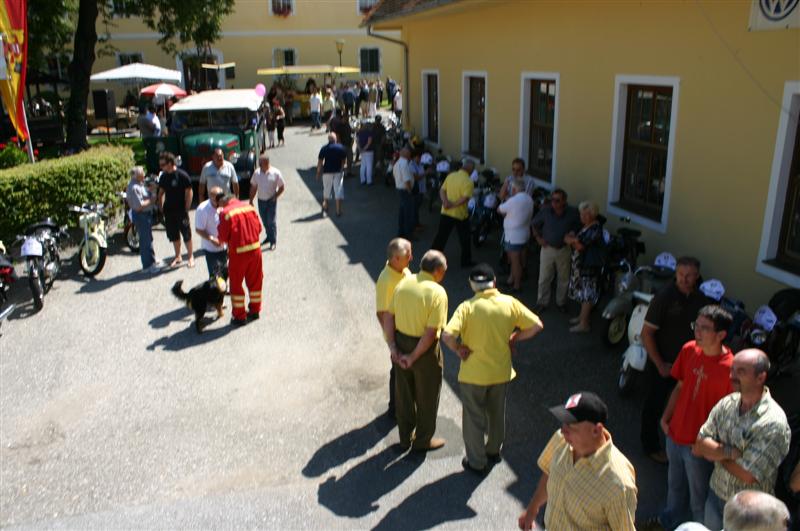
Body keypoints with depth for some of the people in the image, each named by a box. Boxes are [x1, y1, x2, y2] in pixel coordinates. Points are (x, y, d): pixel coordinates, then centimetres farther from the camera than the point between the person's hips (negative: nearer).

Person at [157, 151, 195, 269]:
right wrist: (161, 208, 7)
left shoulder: (182, 175, -11)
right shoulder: (163, 176, 6)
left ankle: (191, 257, 15)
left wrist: (186, 209, -11)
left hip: (181, 211, -5)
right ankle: (178, 257, 26)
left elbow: (189, 192, -9)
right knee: (173, 235, 12)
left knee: (186, 235, 1)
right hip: (169, 211, 6)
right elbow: (161, 192, 15)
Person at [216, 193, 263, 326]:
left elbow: (223, 237, -10)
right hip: (255, 249, 5)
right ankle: (255, 310, 29)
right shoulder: (249, 207, 1)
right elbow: (259, 228, 7)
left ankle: (239, 316, 15)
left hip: (238, 252, -5)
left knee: (236, 284, 9)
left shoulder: (225, 213, -15)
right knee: (255, 281, 18)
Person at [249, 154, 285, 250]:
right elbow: (253, 187, 7)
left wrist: (275, 197, -13)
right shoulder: (256, 173, -2)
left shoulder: (276, 173, -11)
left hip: (271, 200, -4)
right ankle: (269, 236, 34)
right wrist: (251, 200, 6)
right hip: (261, 200, 4)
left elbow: (282, 187, -4)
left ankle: (273, 241, 7)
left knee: (271, 221, -4)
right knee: (265, 221, 15)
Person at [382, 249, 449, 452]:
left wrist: (392, 347, -4)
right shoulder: (437, 292, -20)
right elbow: (431, 332, -24)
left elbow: (388, 317, -3)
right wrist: (413, 357, -17)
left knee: (403, 394, 21)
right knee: (426, 397, 16)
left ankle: (405, 437, 37)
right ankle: (423, 440, 32)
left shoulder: (403, 283, -3)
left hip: (401, 344, 6)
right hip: (424, 349, -5)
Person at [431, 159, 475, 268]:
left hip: (446, 213, 5)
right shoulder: (469, 182, -17)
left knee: (441, 236, 13)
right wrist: (453, 205, -21)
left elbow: (442, 190, -1)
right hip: (460, 214, -5)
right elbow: (465, 198, -26)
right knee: (465, 239, 13)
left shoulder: (450, 176, 2)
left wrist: (445, 201, -14)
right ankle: (466, 261, 23)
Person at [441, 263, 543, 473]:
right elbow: (536, 325, -6)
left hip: (473, 374, -3)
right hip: (501, 371, 4)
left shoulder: (467, 307, -19)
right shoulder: (509, 303, -9)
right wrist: (514, 338, 3)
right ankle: (494, 451, 44)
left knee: (474, 418, 15)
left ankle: (476, 461, 28)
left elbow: (447, 335, -30)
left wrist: (458, 349, -12)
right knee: (497, 413, 25)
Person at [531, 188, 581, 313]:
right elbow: (535, 224, 5)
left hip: (564, 250, 0)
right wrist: (538, 238, -3)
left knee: (563, 278, 15)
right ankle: (542, 302, 23)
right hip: (547, 249, 0)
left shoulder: (572, 212, -13)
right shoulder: (545, 211, -12)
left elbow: (579, 227, 4)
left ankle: (561, 302, 33)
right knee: (544, 278, 7)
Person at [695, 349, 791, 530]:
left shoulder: (774, 422, -25)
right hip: (715, 495, 5)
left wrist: (715, 453, -12)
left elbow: (747, 475, -25)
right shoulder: (727, 403, -7)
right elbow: (699, 447, -7)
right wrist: (731, 452, -22)